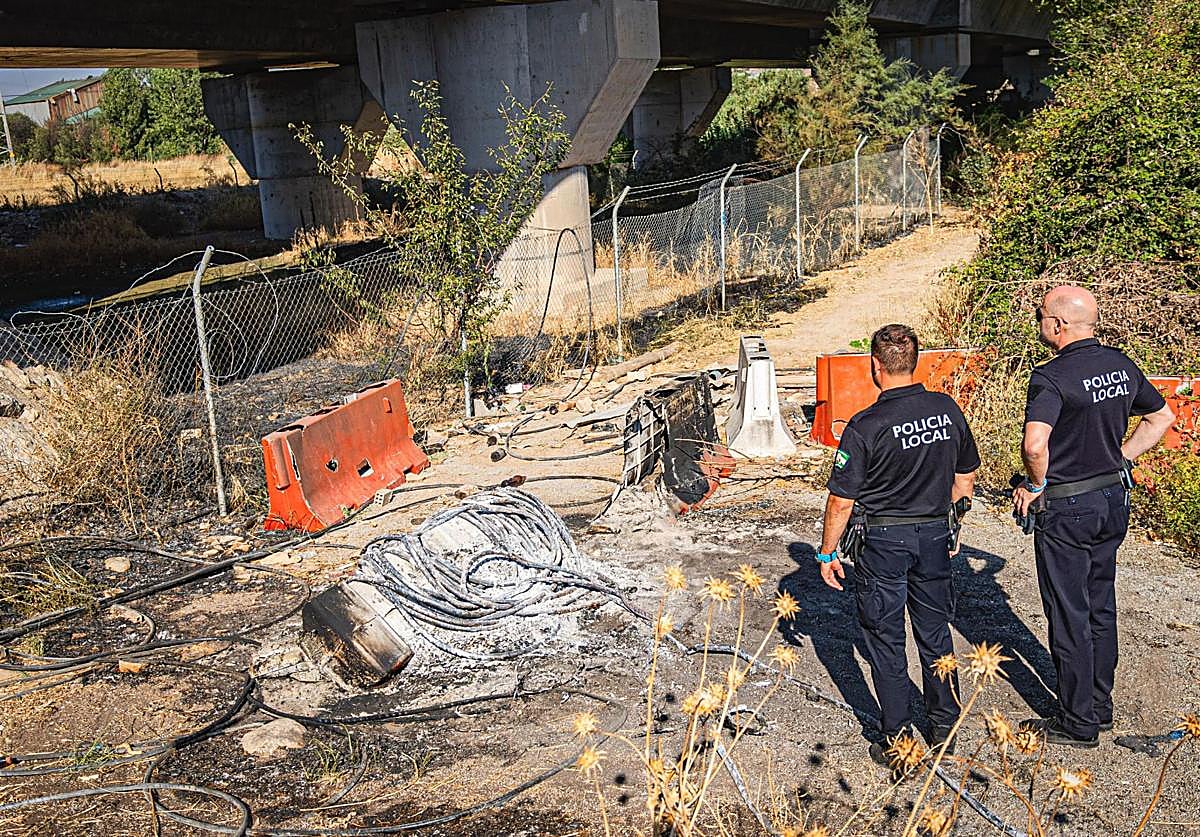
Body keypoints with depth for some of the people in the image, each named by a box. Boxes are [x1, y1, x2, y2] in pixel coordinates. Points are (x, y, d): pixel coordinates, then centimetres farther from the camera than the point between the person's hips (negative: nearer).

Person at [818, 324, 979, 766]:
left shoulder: (866, 426, -18)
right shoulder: (948, 409, -3)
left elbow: (841, 500, -15)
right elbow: (965, 478, 9)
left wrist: (828, 552, -2)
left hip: (883, 541, -5)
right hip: (935, 534, 5)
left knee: (885, 640, 8)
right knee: (935, 632, 18)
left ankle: (898, 741, 15)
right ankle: (945, 729, 31)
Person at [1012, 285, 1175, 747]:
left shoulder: (1052, 376, -21)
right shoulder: (1122, 365, 3)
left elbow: (1034, 443, -37)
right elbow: (1162, 417, 17)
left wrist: (1036, 484, -18)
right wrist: (1119, 459, 16)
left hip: (1066, 509, -8)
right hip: (1114, 501, 8)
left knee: (1069, 617, 4)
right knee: (1101, 609, 19)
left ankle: (1078, 723, 16)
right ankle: (1100, 705, 32)